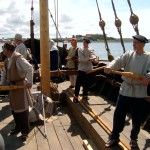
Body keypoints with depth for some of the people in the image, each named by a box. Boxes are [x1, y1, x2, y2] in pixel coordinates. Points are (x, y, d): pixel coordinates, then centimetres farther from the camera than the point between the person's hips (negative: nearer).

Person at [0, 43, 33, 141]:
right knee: (13, 107, 14)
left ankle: (25, 131, 12)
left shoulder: (18, 58, -19)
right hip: (12, 85, 8)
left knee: (22, 107, -1)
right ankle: (18, 127, 31)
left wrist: (29, 82, -27)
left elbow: (29, 68, -25)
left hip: (20, 85, -8)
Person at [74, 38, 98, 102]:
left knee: (86, 83, 13)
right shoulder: (80, 49, -4)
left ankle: (85, 95, 26)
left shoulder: (91, 49, 5)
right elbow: (81, 59, -16)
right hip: (81, 68, -3)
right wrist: (89, 59, -29)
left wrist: (94, 58, -39)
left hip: (89, 69, 3)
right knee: (78, 83, -4)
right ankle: (76, 96, 3)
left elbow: (93, 55, -15)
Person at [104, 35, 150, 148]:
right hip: (126, 89, 2)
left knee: (137, 118, 11)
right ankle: (114, 137, 23)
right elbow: (118, 62, -11)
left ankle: (134, 139, 33)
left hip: (140, 92, -1)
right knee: (119, 114, 6)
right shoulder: (128, 55, 3)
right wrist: (110, 66, -32)